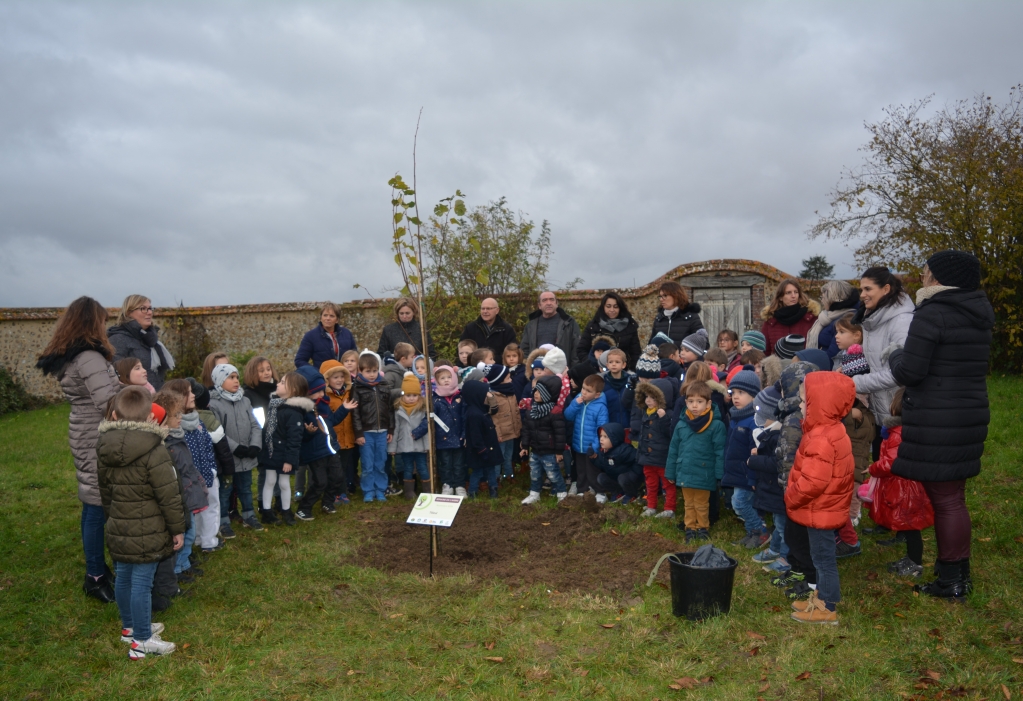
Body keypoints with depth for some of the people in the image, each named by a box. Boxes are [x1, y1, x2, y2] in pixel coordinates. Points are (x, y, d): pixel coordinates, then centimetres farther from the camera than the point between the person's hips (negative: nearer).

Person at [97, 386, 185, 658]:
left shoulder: (105, 450, 1)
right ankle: (141, 641, 11)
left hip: (118, 530, 7)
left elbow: (105, 491, 13)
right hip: (147, 534, -7)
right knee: (142, 584, 1)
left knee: (124, 578, 19)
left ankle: (130, 626, 38)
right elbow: (169, 496, -17)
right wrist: (178, 529, -6)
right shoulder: (154, 452, -20)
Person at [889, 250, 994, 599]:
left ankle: (951, 580, 11)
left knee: (944, 501, 1)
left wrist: (895, 357, 4)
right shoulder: (978, 317, 11)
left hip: (936, 423, -8)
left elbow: (909, 372, -18)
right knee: (953, 498, 18)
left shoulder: (932, 314, -15)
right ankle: (961, 573, 28)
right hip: (971, 415, 8)